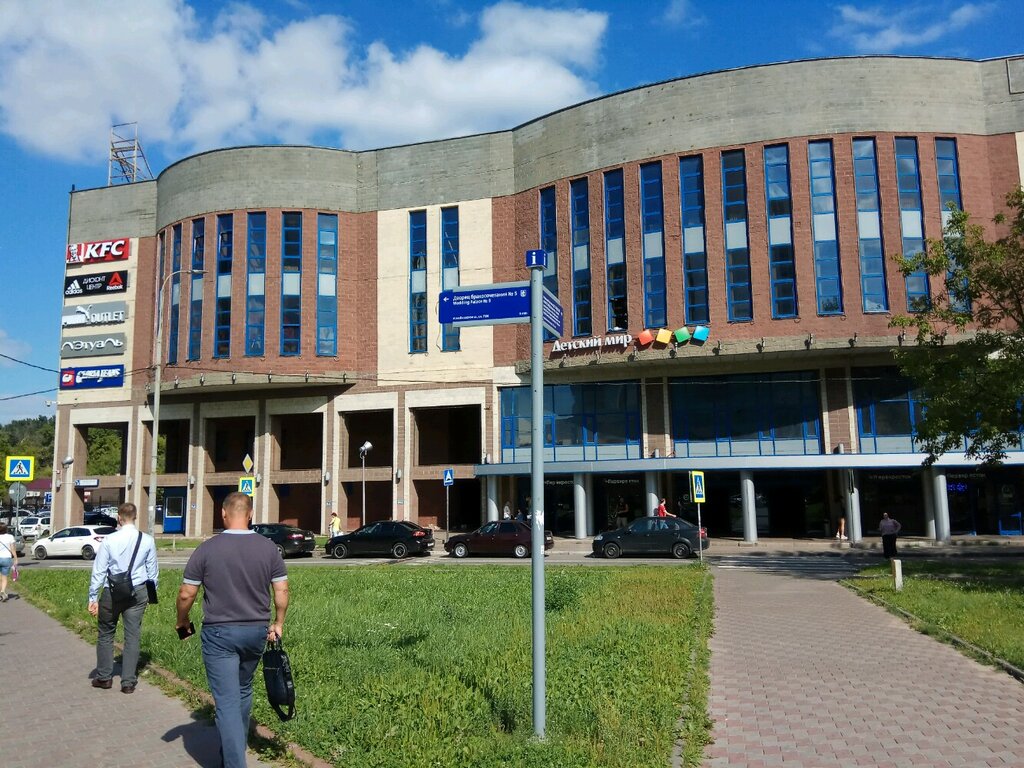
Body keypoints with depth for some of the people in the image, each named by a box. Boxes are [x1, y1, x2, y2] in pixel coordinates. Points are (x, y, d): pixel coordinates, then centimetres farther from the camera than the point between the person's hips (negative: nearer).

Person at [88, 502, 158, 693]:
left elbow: (99, 571, -7)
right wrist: (151, 593, 17)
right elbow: (153, 570, 4)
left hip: (112, 592, -1)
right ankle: (128, 682, 12)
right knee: (132, 636, 8)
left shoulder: (109, 540, -11)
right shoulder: (147, 540, -4)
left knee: (105, 634, 17)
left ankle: (104, 677, 27)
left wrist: (93, 597, 0)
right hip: (138, 592, 1)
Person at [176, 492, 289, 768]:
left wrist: (181, 622, 12)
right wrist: (278, 624, 14)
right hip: (256, 631, 4)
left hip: (219, 634, -4)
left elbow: (186, 594, -6)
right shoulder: (268, 547, -4)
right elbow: (282, 591, -1)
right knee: (243, 692, 23)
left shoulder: (207, 549, -11)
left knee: (227, 702, 0)